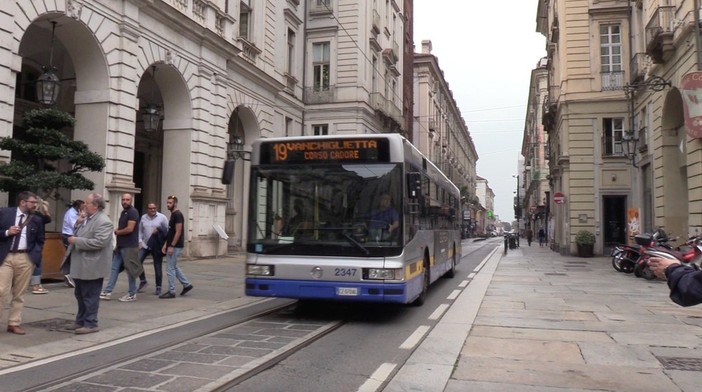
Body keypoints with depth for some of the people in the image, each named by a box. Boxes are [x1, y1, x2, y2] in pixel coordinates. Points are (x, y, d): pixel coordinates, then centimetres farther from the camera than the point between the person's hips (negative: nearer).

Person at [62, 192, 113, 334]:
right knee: (80, 295, 18)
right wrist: (78, 226, 4)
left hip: (92, 267, -10)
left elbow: (99, 242, -28)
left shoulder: (103, 221, -19)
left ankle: (91, 324, 10)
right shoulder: (87, 218, 10)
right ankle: (81, 321, 30)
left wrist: (76, 241, -22)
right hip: (81, 265, 10)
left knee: (90, 296, 0)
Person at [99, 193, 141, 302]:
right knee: (114, 268, 9)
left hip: (129, 246, -9)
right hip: (121, 246, 9)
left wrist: (117, 232, -5)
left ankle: (132, 294, 8)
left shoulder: (132, 212, -13)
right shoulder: (123, 212, 17)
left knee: (130, 270, -1)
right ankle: (107, 292, 13)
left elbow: (129, 229, -21)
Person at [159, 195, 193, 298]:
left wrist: (171, 246, -22)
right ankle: (186, 285, 24)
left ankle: (171, 292, 3)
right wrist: (166, 245, 15)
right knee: (174, 267, 17)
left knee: (170, 269, -4)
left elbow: (178, 232, -21)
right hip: (171, 246, 10)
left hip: (175, 246, -10)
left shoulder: (178, 215, -16)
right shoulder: (173, 215, 15)